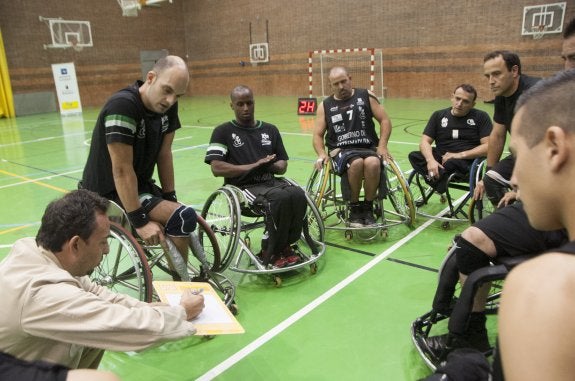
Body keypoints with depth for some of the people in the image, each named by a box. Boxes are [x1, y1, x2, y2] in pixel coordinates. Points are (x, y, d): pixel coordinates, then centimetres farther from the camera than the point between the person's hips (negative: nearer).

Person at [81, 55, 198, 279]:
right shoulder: (123, 105, -26)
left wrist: (169, 198, 1)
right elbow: (122, 169, -26)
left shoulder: (167, 106, -4)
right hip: (108, 193, -8)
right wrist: (140, 220, -25)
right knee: (182, 218, -23)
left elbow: (164, 154, 1)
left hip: (140, 185, 9)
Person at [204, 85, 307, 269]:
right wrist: (253, 166, -12)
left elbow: (283, 166, 15)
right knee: (281, 197, -32)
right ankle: (272, 253, -13)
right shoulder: (223, 132, 4)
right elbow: (217, 168, -8)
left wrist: (269, 165, -9)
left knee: (299, 195, -27)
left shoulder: (270, 130, 17)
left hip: (270, 181, 5)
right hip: (243, 186, -4)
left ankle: (285, 246, -6)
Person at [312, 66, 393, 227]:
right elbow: (318, 135, 10)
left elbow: (385, 121, 8)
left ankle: (368, 208, -13)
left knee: (373, 163, -35)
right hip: (341, 151, 0)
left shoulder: (366, 96, 10)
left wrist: (382, 145, -6)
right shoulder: (325, 105, 13)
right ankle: (355, 208, -14)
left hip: (368, 147, 1)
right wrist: (321, 154, -9)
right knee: (357, 163, -36)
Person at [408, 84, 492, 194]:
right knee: (414, 156, -24)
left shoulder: (481, 117, 3)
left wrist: (460, 155, -19)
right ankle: (440, 180, -36)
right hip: (441, 160, 4)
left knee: (452, 163, -39)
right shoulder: (438, 115, 12)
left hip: (468, 161, -3)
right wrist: (431, 160, -20)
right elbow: (425, 141, 2)